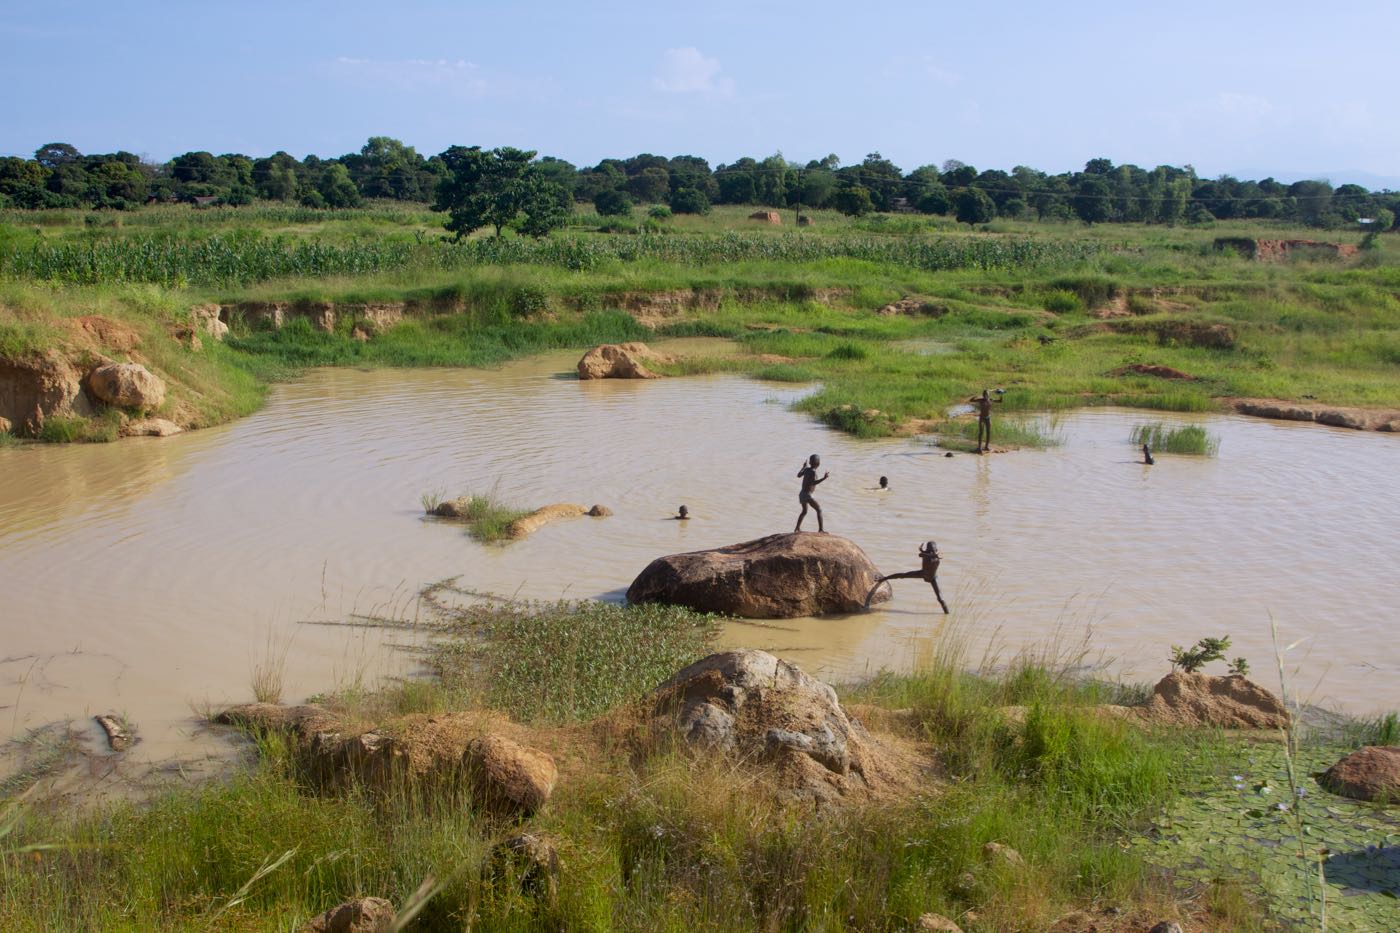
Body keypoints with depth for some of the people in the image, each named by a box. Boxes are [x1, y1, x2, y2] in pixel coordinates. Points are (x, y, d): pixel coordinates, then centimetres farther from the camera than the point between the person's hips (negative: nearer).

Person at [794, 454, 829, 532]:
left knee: (804, 511, 26)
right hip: (807, 495, -9)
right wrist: (824, 478, -37)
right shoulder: (813, 471, -17)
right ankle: (821, 528, -3)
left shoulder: (807, 469, 6)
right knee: (819, 510, 0)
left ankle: (797, 529, 29)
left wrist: (804, 467, 36)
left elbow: (799, 475, 22)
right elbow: (813, 483, -30)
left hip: (802, 494, 9)